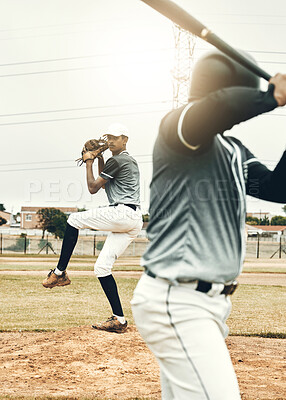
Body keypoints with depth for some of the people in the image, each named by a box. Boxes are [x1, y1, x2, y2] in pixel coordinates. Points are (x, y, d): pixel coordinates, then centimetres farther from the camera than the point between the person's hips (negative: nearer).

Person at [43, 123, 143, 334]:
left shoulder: (117, 161, -4)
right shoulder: (131, 162, 27)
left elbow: (93, 187, -1)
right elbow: (105, 181, 38)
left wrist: (89, 163, 11)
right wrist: (99, 158, 29)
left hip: (123, 213, -10)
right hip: (134, 221, 10)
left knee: (74, 219, -2)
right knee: (102, 267, 5)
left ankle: (60, 273, -3)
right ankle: (119, 320, 1)